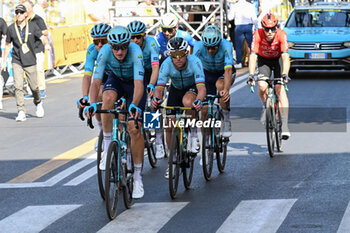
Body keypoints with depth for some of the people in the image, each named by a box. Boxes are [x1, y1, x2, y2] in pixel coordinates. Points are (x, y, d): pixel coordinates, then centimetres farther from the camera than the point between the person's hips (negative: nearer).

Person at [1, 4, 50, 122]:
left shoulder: (32, 26, 1)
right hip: (17, 61, 0)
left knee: (34, 86, 5)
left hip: (30, 61, 0)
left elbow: (42, 37, -1)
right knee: (18, 86, -13)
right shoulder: (11, 28, 3)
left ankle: (38, 103, 36)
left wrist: (46, 44, -24)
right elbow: (7, 45, 13)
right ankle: (21, 113, -13)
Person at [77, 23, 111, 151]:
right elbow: (87, 75, -35)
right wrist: (85, 97, -51)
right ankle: (102, 130, 1)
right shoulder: (92, 50, -30)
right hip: (105, 73, 3)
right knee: (97, 96, -20)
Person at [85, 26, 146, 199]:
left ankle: (137, 176, 0)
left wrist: (134, 105, -59)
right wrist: (92, 103, -50)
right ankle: (107, 147, -23)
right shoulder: (105, 52, -28)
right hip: (115, 80, 2)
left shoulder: (136, 52, -35)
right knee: (108, 98, -35)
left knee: (135, 129, -14)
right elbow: (96, 81, -33)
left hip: (133, 83, -2)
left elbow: (138, 83, -43)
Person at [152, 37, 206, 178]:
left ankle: (194, 134, -14)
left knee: (187, 101, -38)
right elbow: (159, 87, -34)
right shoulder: (167, 64, -28)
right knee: (170, 126, -5)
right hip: (176, 89, 3)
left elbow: (202, 87, -43)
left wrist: (199, 101, -64)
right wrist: (156, 98, -57)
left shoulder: (194, 62, -34)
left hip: (193, 88, -3)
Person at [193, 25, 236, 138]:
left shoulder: (226, 45, -34)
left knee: (220, 85, -36)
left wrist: (226, 90, -58)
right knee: (205, 108, -9)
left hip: (224, 72, -2)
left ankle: (226, 119, -20)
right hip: (208, 73, 2)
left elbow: (228, 70, -43)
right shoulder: (199, 46, -29)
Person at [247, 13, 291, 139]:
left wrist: (285, 74, -52)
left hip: (278, 59, -1)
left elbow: (285, 56, -39)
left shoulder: (281, 35, -31)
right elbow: (253, 56, -34)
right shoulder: (258, 35, -30)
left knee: (280, 88, -19)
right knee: (262, 86, -24)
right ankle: (265, 106, 9)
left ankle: (284, 124, -22)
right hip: (263, 59, 1)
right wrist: (251, 75, -45)